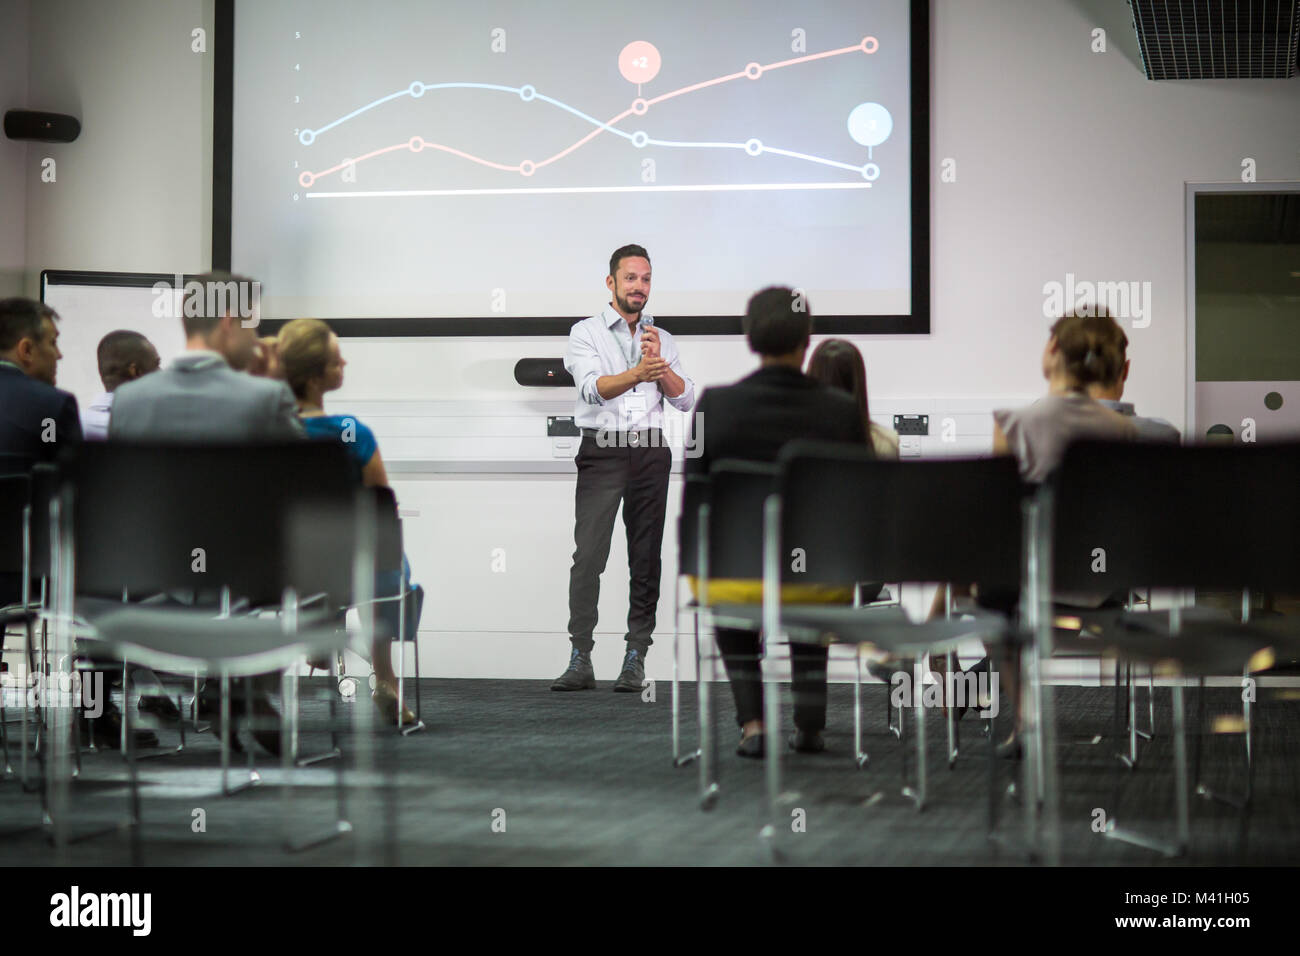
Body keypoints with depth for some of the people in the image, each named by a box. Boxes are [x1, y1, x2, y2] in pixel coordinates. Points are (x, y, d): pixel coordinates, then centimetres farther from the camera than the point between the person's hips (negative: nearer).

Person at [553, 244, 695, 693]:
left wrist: (660, 364, -11)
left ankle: (635, 659, 4)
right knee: (588, 554, -12)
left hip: (650, 452, 3)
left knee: (646, 558, 0)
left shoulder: (662, 338, 15)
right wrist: (637, 373, -31)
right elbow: (593, 388, -14)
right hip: (602, 450, -3)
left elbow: (684, 399, 7)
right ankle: (580, 661, -12)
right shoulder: (585, 333, 3)